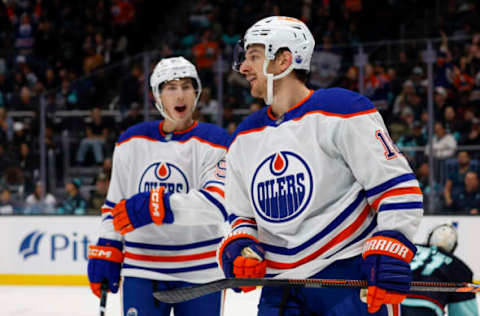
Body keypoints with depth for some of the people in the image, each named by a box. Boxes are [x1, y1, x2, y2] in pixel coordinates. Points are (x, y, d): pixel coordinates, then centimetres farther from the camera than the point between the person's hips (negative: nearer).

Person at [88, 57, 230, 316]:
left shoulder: (214, 142, -6)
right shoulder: (131, 143, 8)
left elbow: (218, 204, -22)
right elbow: (115, 203, 17)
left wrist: (156, 206, -33)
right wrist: (106, 252, 6)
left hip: (199, 273, -2)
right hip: (141, 271, 2)